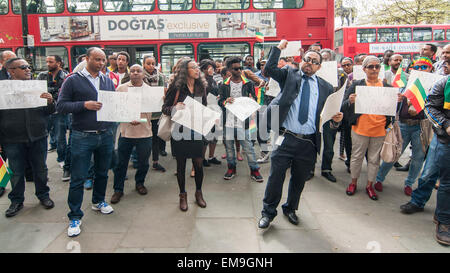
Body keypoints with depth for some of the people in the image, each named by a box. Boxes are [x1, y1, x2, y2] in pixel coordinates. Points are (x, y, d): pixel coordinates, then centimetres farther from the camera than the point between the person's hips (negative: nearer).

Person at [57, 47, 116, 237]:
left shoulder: (108, 81, 12)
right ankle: (75, 216, 11)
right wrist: (84, 105, -19)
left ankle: (98, 201, 39)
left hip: (105, 135, 5)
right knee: (78, 178, 0)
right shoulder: (73, 80, -2)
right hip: (82, 137, -4)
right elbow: (61, 106, -6)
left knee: (102, 172, 17)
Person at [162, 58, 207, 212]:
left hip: (196, 130, 3)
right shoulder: (176, 87, -5)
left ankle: (199, 193, 26)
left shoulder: (201, 87, 8)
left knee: (199, 163, 4)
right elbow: (164, 108, -3)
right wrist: (175, 108, -23)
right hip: (180, 130, -3)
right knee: (181, 164, 7)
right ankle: (182, 195, 24)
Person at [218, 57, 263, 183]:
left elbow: (254, 100, 6)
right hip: (228, 121, 2)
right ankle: (231, 168, 29)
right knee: (229, 146, 12)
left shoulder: (248, 83, 3)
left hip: (243, 121, -2)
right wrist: (225, 101, -20)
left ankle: (254, 170, 13)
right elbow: (219, 101, 3)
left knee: (248, 146, 0)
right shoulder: (224, 85, 5)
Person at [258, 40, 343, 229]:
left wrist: (336, 119, -10)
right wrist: (278, 48, -7)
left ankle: (290, 209, 39)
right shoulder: (289, 75, 6)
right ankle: (268, 212, 22)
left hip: (309, 143, 3)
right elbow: (269, 69, -9)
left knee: (299, 179, 16)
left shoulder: (325, 87, 10)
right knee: (276, 177, 3)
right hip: (286, 138, -2)